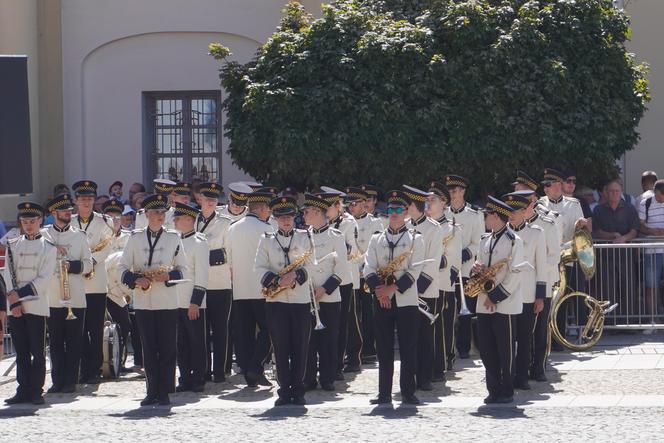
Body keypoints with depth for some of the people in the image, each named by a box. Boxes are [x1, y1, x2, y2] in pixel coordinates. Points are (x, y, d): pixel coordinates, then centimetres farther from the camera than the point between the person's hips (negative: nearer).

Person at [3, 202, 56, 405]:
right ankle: (23, 390, 9)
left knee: (37, 352, -2)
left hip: (36, 306, -3)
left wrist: (20, 294, -14)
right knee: (21, 352, 6)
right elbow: (7, 275, 4)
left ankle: (36, 391, 2)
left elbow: (44, 279, -7)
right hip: (15, 308, 3)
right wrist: (13, 302, -8)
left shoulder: (48, 247, 2)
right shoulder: (12, 245, 11)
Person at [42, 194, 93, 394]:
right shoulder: (43, 235, 6)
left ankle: (70, 381, 6)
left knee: (74, 342, 0)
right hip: (52, 298, 0)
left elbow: (88, 264, 7)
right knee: (55, 342, 3)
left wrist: (72, 266, -11)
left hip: (75, 298, 0)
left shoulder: (79, 236, 10)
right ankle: (57, 381, 10)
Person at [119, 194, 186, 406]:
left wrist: (169, 276, -12)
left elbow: (183, 268, 8)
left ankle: (164, 392, 5)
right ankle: (152, 391, 10)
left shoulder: (173, 238, 5)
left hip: (168, 302, -1)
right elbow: (122, 267, 5)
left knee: (167, 349, -1)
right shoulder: (135, 238, 6)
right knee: (149, 348, 3)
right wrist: (136, 280, -13)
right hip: (143, 302, 1)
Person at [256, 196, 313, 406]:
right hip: (276, 301, 0)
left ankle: (298, 391, 6)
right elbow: (260, 267, 2)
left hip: (301, 300, 0)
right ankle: (284, 390, 7)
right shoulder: (266, 240, 9)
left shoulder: (305, 237, 8)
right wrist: (277, 280, -14)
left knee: (300, 347, 0)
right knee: (281, 347, 1)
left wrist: (296, 275, -16)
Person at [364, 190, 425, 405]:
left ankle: (408, 392, 3)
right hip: (381, 301, 3)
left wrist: (394, 288, -16)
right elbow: (369, 268, 2)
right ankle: (384, 393, 8)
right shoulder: (376, 240, 12)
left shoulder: (415, 239, 3)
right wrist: (379, 289, -15)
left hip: (406, 301, -2)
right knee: (384, 349, 4)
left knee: (408, 349, -2)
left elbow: (414, 270, -7)